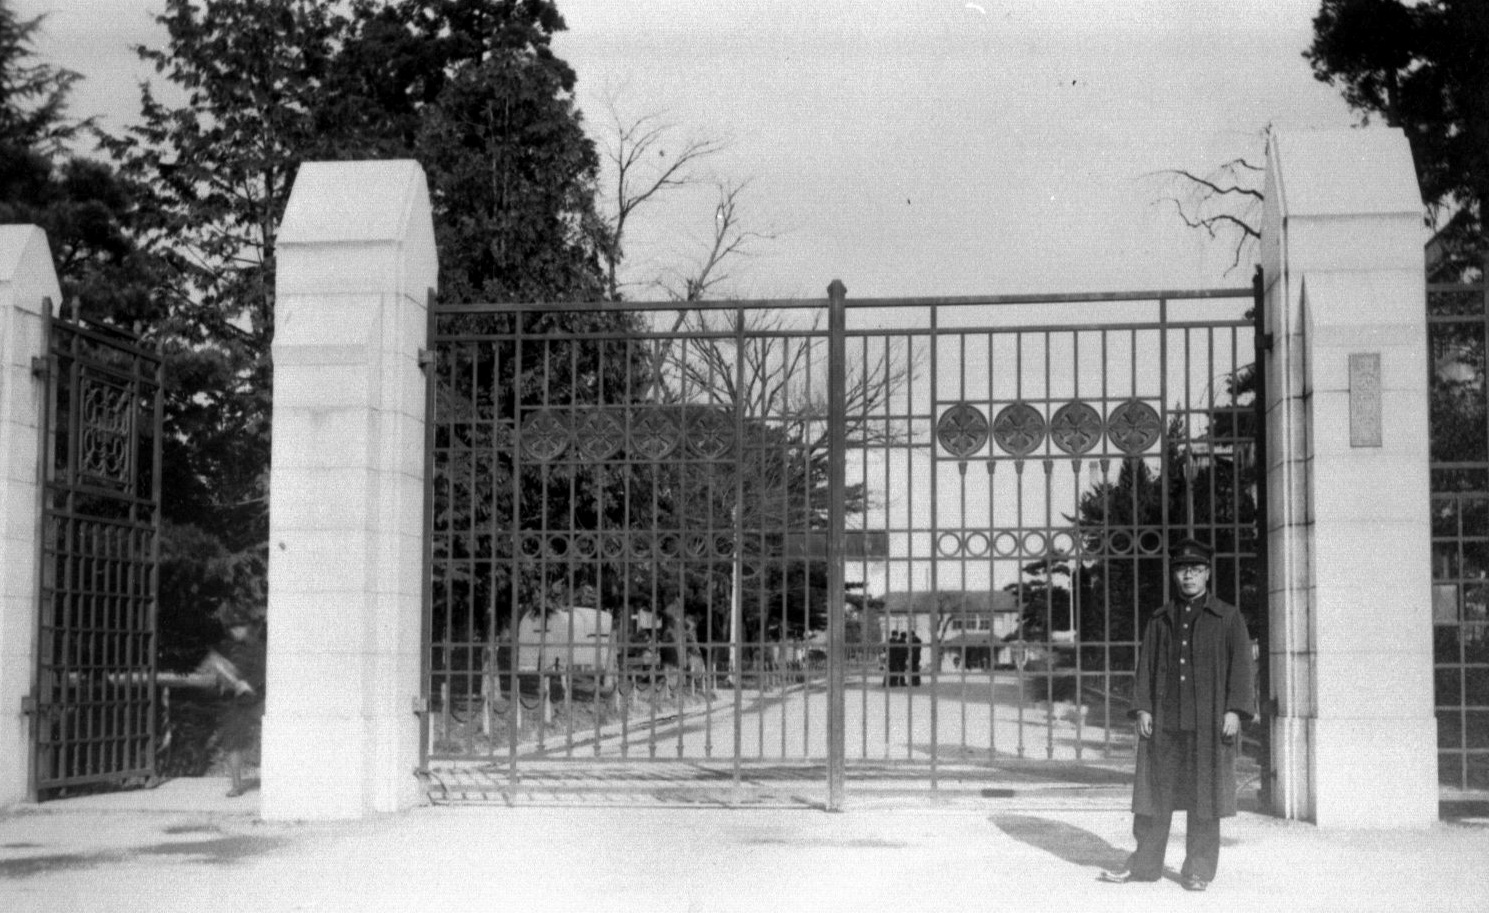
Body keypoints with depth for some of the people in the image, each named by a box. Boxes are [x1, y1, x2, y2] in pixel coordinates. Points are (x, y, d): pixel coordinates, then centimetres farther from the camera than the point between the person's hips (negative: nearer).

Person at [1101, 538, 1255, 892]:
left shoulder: (1228, 618, 5)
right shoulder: (1159, 621, 14)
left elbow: (1240, 666, 0)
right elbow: (1146, 666, 12)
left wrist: (1234, 711, -10)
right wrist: (1142, 709, 0)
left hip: (1209, 720, -3)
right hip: (1163, 719, 3)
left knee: (1204, 794, 0)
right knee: (1155, 790, 3)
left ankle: (1199, 870, 8)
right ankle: (1145, 863, 10)